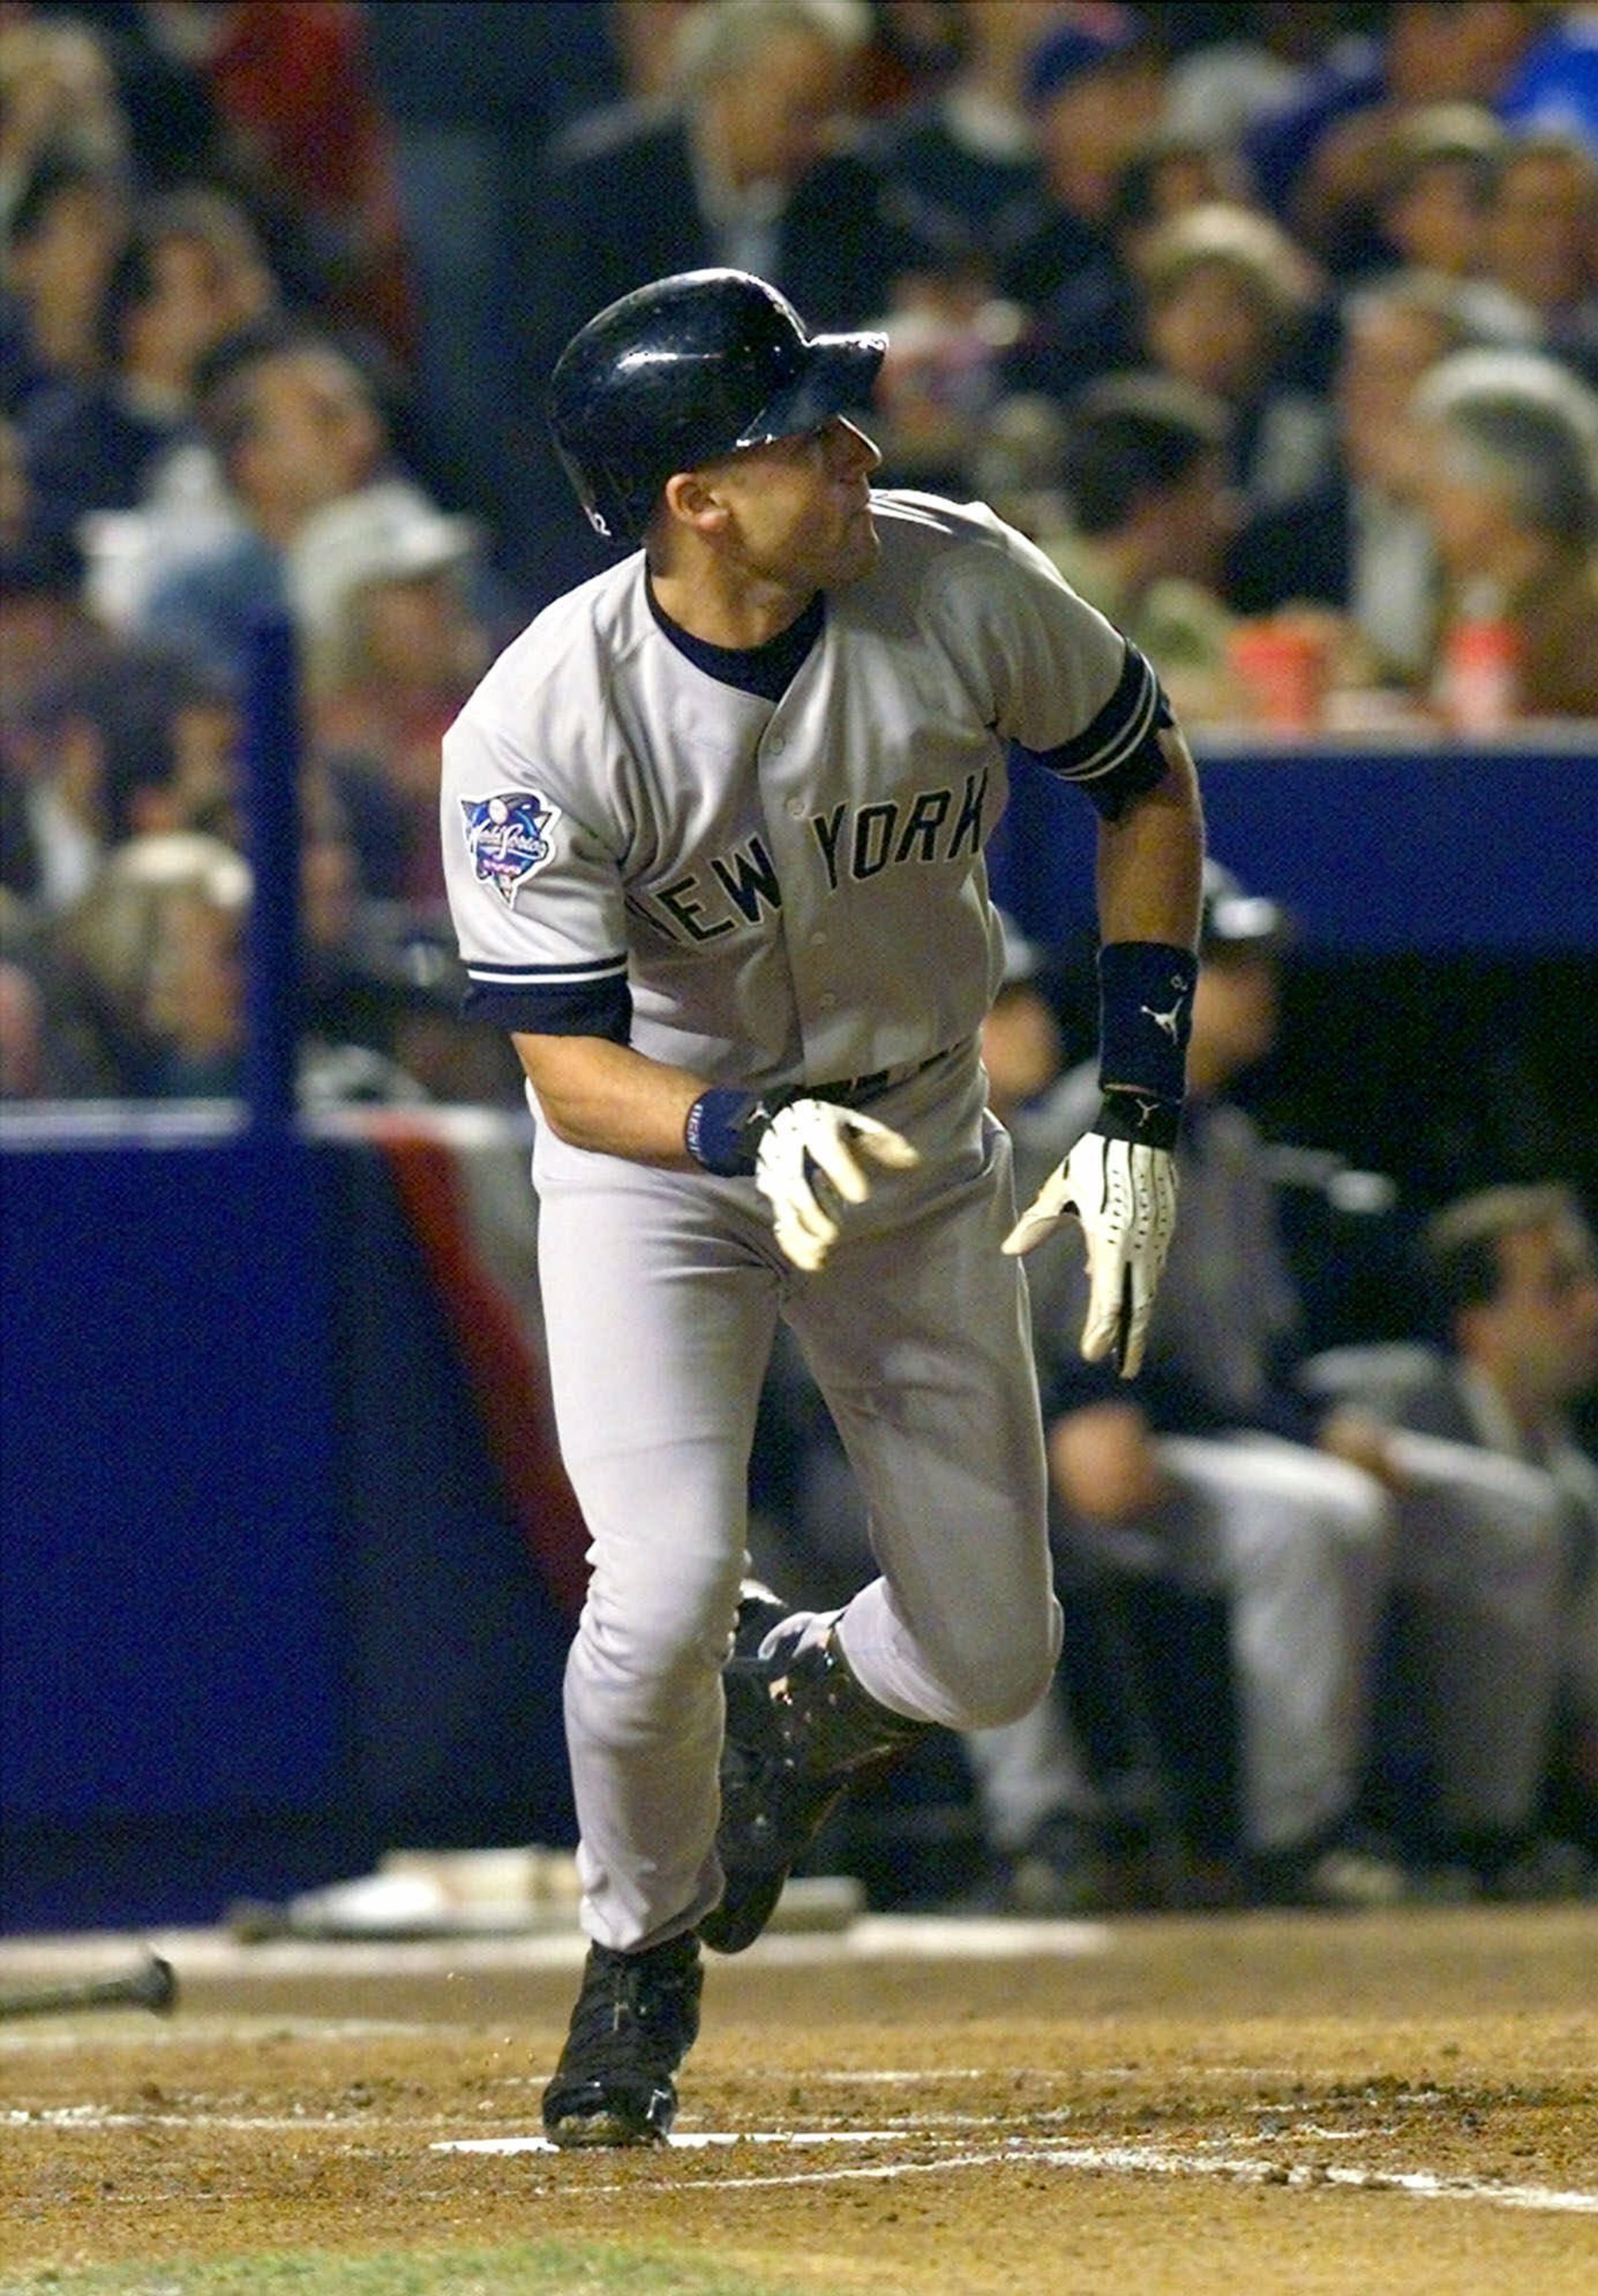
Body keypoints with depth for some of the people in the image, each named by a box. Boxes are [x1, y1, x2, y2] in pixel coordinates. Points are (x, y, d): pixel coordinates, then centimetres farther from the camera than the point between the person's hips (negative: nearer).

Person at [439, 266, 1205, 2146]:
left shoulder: (960, 588, -21)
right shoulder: (537, 733, -29)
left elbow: (1147, 781, -2)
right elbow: (573, 1073, -25)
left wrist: (1140, 1109, -8)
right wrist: (755, 1137, -46)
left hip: (920, 1159, 3)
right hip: (660, 1160, -3)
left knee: (990, 1658, 3)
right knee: (666, 1591, -21)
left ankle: (806, 1699, 41)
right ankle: (642, 1952, 10)